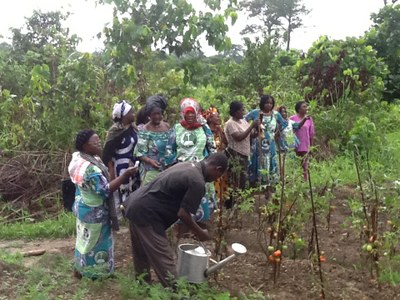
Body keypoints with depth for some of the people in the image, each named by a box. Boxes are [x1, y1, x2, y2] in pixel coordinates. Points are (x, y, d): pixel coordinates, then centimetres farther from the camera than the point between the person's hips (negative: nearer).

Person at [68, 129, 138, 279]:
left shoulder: (79, 159, -3)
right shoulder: (91, 169, -34)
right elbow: (105, 190, -30)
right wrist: (125, 175, -29)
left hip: (84, 207, 10)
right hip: (94, 212, -10)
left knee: (85, 239, 25)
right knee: (93, 242, 10)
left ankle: (80, 269, 41)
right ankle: (92, 273, 28)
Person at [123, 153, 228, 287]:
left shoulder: (189, 165, 11)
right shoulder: (198, 182, -18)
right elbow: (182, 213, -16)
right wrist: (200, 233, -1)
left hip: (136, 204, 10)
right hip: (147, 214, -10)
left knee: (142, 254, 23)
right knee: (164, 259, -3)